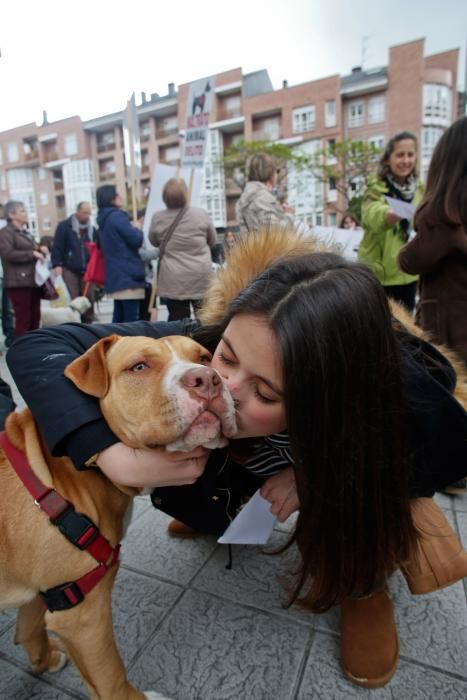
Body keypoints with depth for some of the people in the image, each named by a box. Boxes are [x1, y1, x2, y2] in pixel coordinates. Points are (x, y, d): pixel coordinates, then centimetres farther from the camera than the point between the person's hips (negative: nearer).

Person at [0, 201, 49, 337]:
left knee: (35, 318, 9)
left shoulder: (26, 232, 22)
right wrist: (32, 254, -17)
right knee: (23, 318, -9)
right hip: (18, 282, -8)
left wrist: (40, 249, 12)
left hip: (33, 280, 8)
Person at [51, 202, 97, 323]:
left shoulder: (92, 230, 14)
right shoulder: (64, 226, 1)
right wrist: (57, 265, -15)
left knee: (89, 299, 5)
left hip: (86, 271, 4)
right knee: (71, 300, -5)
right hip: (69, 269, -4)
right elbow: (57, 247, -5)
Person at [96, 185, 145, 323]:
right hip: (128, 274, -10)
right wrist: (138, 230, 7)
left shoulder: (104, 219, 18)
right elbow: (136, 240, -14)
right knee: (131, 318, -8)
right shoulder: (117, 216, -11)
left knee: (119, 316, 12)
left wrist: (132, 229, 16)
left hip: (115, 275, 10)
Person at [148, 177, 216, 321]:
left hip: (174, 280, 0)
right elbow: (213, 241, 10)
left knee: (177, 319, 5)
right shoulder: (201, 214, -5)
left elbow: (154, 242, 15)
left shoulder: (158, 218, -3)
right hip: (201, 276, 0)